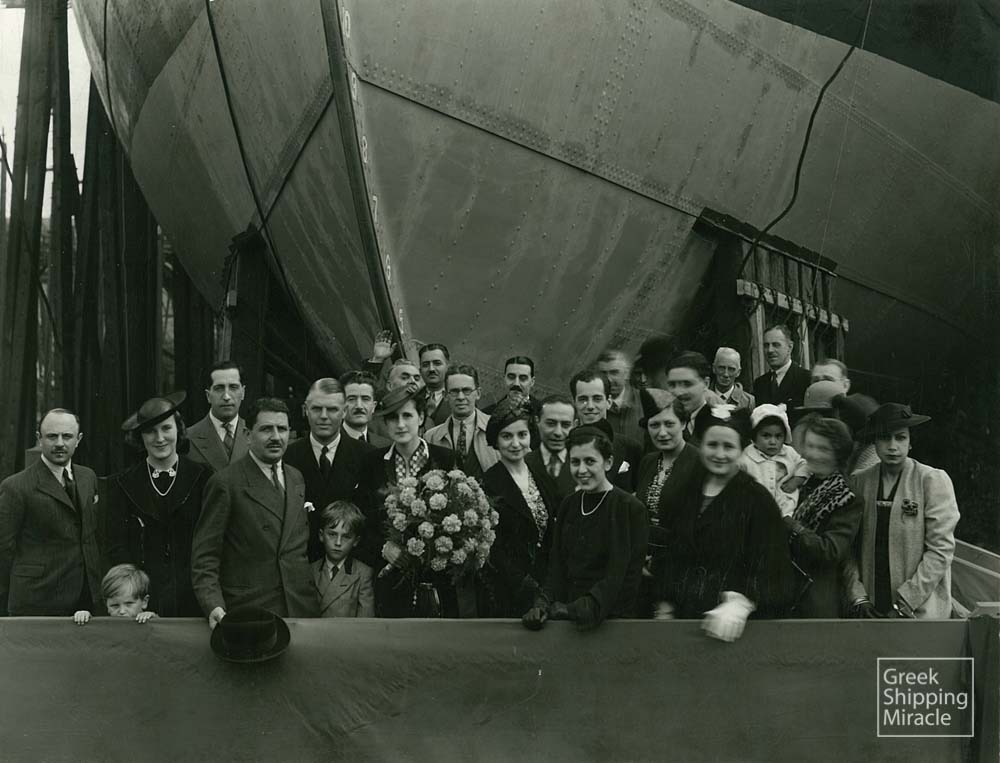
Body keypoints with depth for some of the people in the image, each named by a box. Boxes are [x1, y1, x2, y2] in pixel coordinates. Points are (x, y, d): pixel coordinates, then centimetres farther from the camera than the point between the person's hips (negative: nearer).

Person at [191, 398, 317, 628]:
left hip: (301, 609, 5)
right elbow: (204, 556, -9)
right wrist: (214, 606, -22)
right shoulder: (225, 483, -7)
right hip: (248, 613, -5)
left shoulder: (296, 478, 13)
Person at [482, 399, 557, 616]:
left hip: (545, 585, 5)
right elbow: (493, 549, -12)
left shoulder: (541, 475, 9)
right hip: (508, 596, -5)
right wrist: (527, 587, -17)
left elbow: (551, 536, 13)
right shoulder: (487, 484, -10)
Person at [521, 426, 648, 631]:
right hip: (566, 617, 5)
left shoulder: (631, 509, -5)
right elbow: (557, 564, 10)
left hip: (612, 618, -5)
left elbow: (622, 575, -11)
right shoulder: (568, 506, 12)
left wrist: (587, 607, -22)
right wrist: (543, 604, -7)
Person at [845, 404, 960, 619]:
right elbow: (848, 548, 3)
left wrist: (904, 604, -11)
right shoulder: (859, 482, 3)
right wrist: (858, 598, -7)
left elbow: (941, 550, -9)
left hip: (921, 610, -2)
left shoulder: (933, 480, -5)